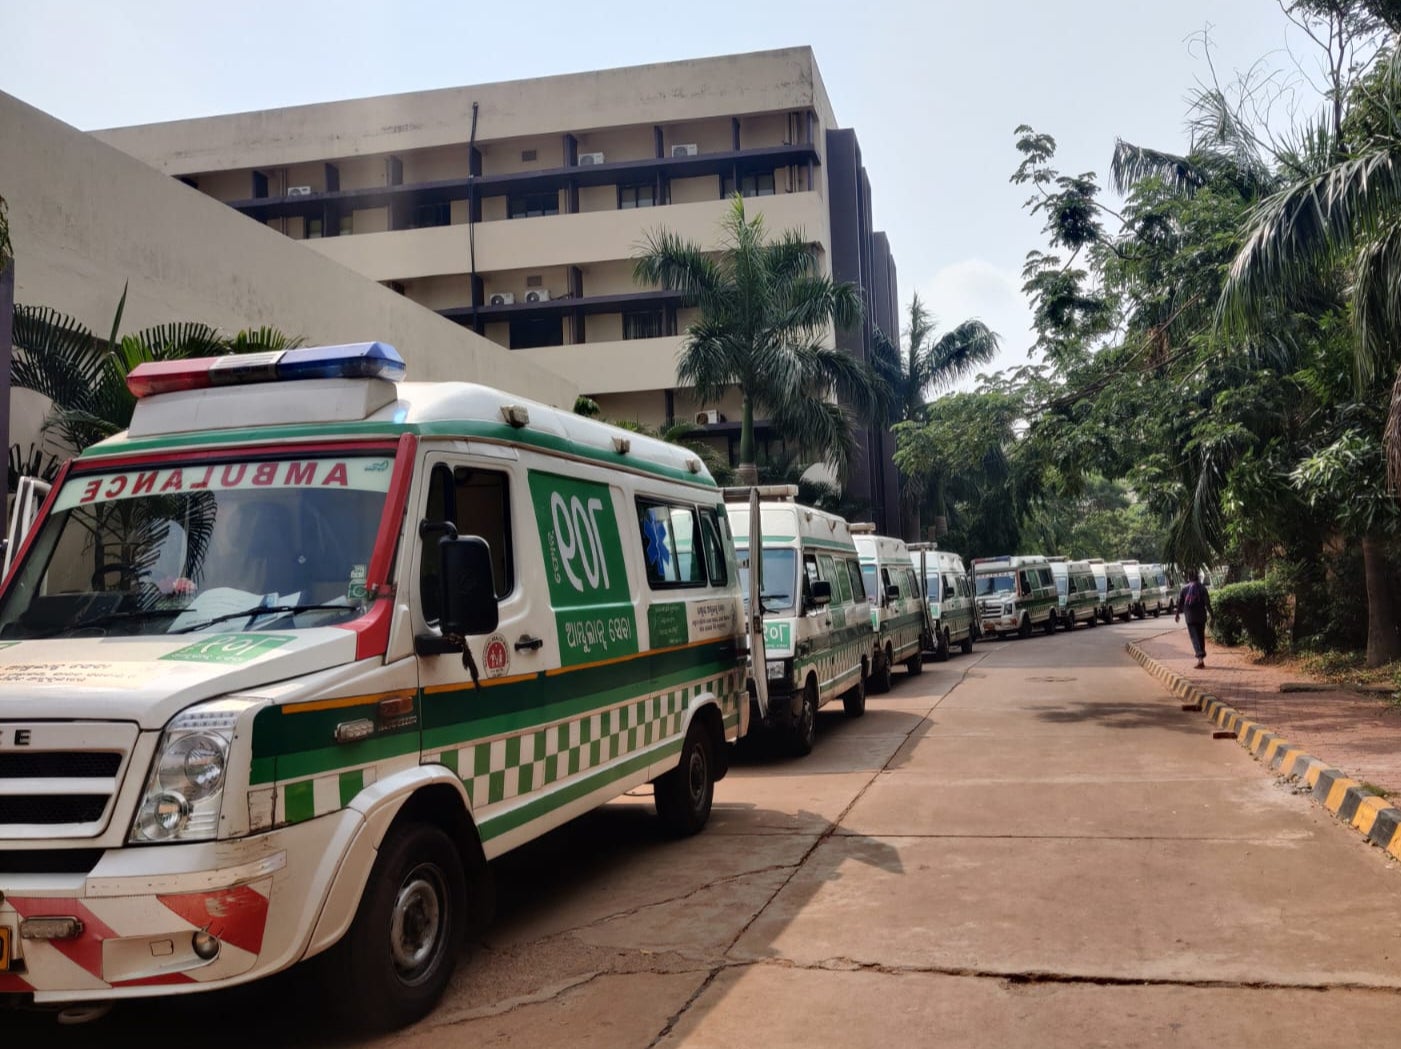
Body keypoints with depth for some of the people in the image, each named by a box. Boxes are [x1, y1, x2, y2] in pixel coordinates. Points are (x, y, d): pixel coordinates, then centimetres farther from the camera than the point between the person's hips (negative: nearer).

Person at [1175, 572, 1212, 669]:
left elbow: (1180, 602, 10)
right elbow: (1207, 602, -9)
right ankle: (1201, 659, 17)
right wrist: (1210, 613, -5)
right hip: (1201, 617, 0)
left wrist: (1178, 614, 23)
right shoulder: (1202, 588, -2)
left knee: (1195, 638, -4)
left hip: (1190, 617, 0)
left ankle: (1200, 658, -23)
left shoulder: (1185, 589, 5)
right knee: (1201, 637, 13)